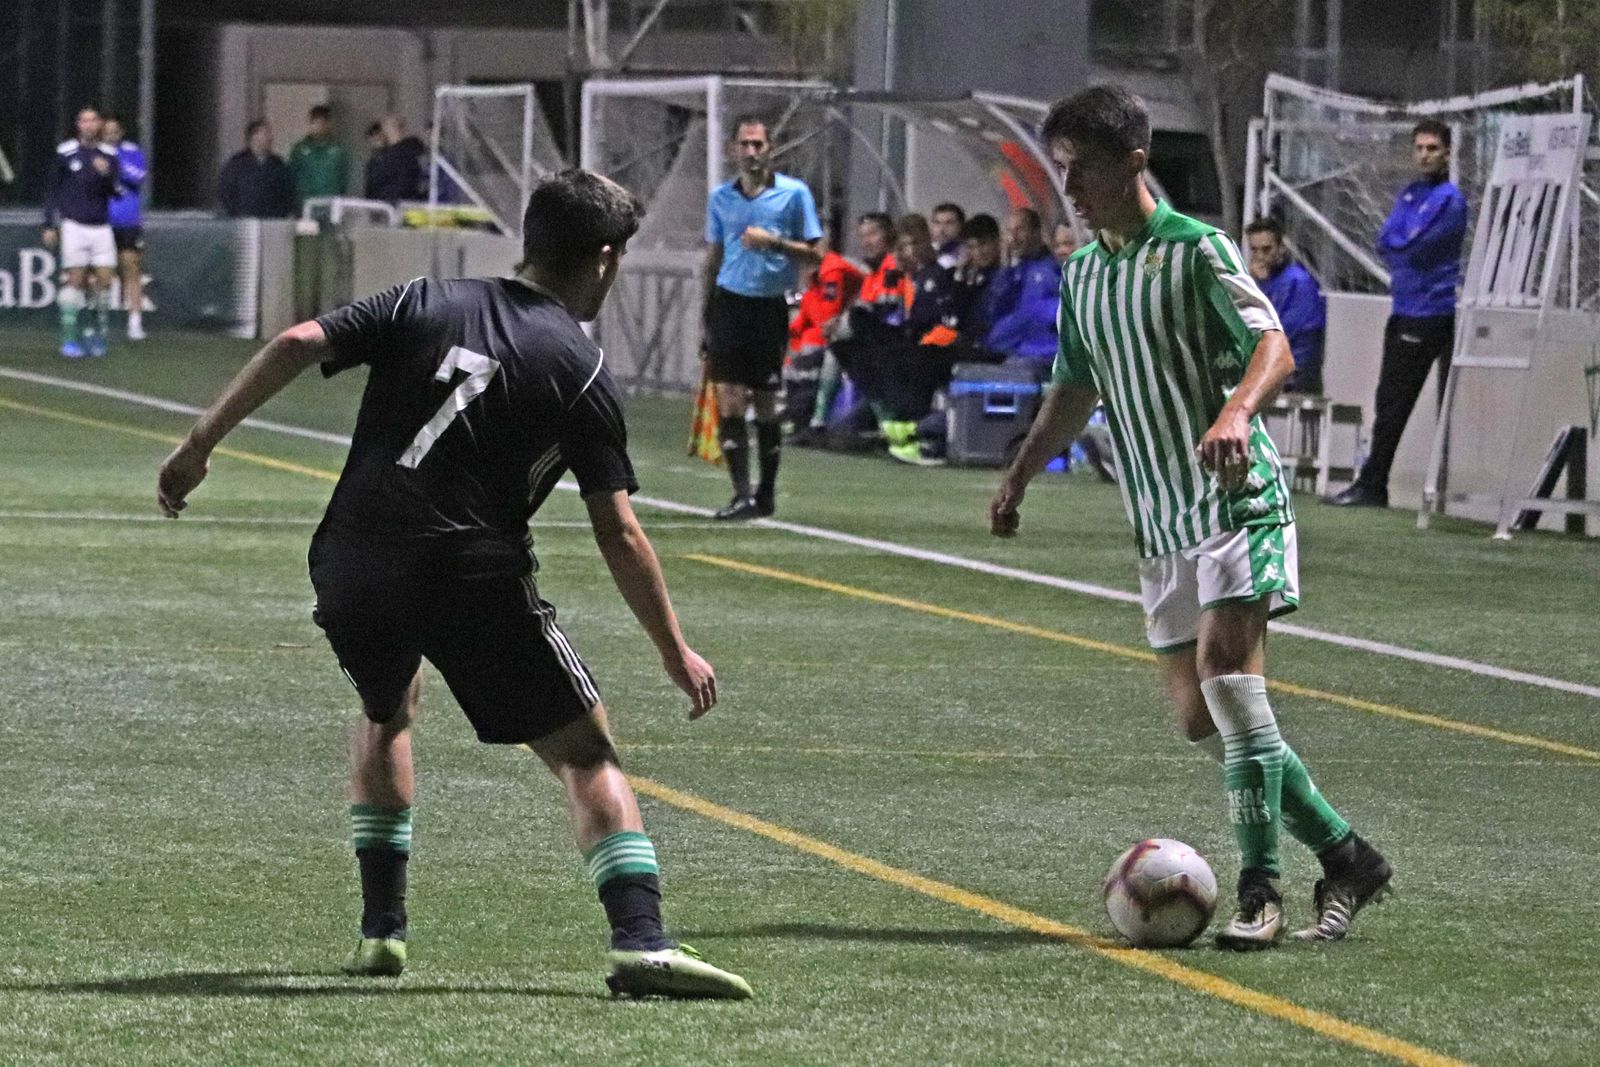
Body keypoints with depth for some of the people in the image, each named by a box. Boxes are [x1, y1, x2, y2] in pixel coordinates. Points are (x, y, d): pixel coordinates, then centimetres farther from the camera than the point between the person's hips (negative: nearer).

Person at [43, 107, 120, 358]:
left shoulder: (109, 156, 7)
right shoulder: (65, 153, 2)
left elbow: (116, 193, 2)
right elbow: (52, 190, 7)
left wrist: (106, 175, -17)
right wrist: (50, 226, 5)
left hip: (101, 227, 2)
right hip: (73, 225, -2)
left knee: (104, 279, -4)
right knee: (76, 279, -7)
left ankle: (98, 332, 12)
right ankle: (69, 339, -3)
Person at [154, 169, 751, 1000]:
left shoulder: (426, 302, 12)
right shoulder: (581, 371, 3)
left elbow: (296, 345, -2)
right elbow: (619, 537, -1)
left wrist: (199, 445, 3)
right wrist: (676, 655, 7)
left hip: (350, 565, 4)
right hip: (473, 578, -4)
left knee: (387, 712, 33)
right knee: (587, 752, 4)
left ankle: (381, 927, 29)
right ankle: (639, 940, -14)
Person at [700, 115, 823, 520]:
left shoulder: (794, 193, -1)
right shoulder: (721, 197, 9)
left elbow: (814, 255, -1)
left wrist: (774, 242, -17)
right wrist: (705, 307, 16)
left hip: (770, 308, -2)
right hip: (730, 302, 2)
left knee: (766, 405, 3)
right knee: (729, 401, -9)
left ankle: (767, 493, 16)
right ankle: (742, 494, -8)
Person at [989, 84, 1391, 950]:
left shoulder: (1195, 250, -8)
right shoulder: (1081, 276, 14)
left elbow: (1274, 346, -17)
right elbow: (1075, 391, 26)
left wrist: (1236, 411, -35)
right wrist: (1020, 474, 15)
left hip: (1237, 496, -8)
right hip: (1160, 521, 8)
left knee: (1226, 668, -22)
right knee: (1199, 714, 3)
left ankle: (1259, 891, -18)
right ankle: (1346, 858, 14)